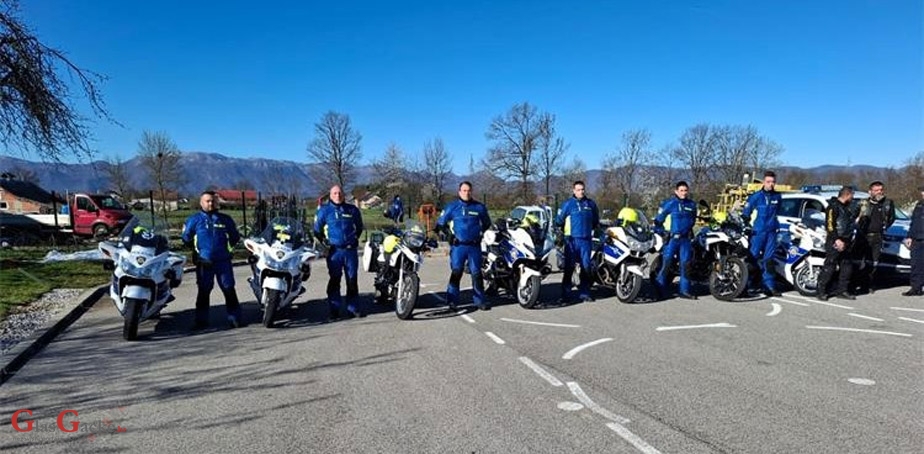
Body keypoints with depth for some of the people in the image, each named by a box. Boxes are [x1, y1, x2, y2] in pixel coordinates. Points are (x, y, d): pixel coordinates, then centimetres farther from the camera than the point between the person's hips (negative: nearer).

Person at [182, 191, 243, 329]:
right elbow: (186, 238, 8)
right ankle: (201, 320, 14)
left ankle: (235, 318, 6)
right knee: (203, 292, 6)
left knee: (229, 290, 0)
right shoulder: (194, 219, 4)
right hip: (204, 262, -1)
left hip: (223, 261, 1)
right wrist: (197, 249, 7)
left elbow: (235, 237, 19)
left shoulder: (225, 219, 9)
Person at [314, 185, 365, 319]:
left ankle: (353, 308, 14)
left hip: (351, 250, 2)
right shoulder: (324, 210, 3)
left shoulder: (352, 209, 9)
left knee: (352, 280, 6)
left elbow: (359, 227, 23)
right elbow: (317, 230, 9)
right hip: (334, 251, -2)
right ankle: (334, 310, 6)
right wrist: (324, 243, 3)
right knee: (334, 280, 0)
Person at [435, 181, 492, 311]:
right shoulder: (452, 207, 3)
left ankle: (480, 300, 11)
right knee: (456, 272, -4)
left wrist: (480, 233, 11)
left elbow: (487, 222, 23)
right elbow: (440, 224, 10)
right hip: (458, 246, -1)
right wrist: (450, 234, 1)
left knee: (476, 273, 3)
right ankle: (452, 301, 2)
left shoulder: (479, 207, 7)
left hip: (474, 246, 2)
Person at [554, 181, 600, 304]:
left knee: (586, 266, 6)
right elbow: (559, 220, 4)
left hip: (586, 239, 4)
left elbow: (596, 221, 25)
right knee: (569, 267, -5)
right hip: (572, 239, -3)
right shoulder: (568, 204, 1)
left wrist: (596, 229, 24)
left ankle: (584, 292, 15)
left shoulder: (591, 204, 12)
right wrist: (559, 233, 4)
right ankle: (566, 294, -2)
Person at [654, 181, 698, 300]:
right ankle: (659, 290, -5)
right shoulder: (669, 204, -2)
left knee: (686, 264, 5)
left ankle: (685, 290, 12)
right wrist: (660, 232, -1)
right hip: (672, 238, -5)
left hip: (686, 238, 5)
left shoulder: (691, 205, 13)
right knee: (666, 263, -9)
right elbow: (658, 219, 1)